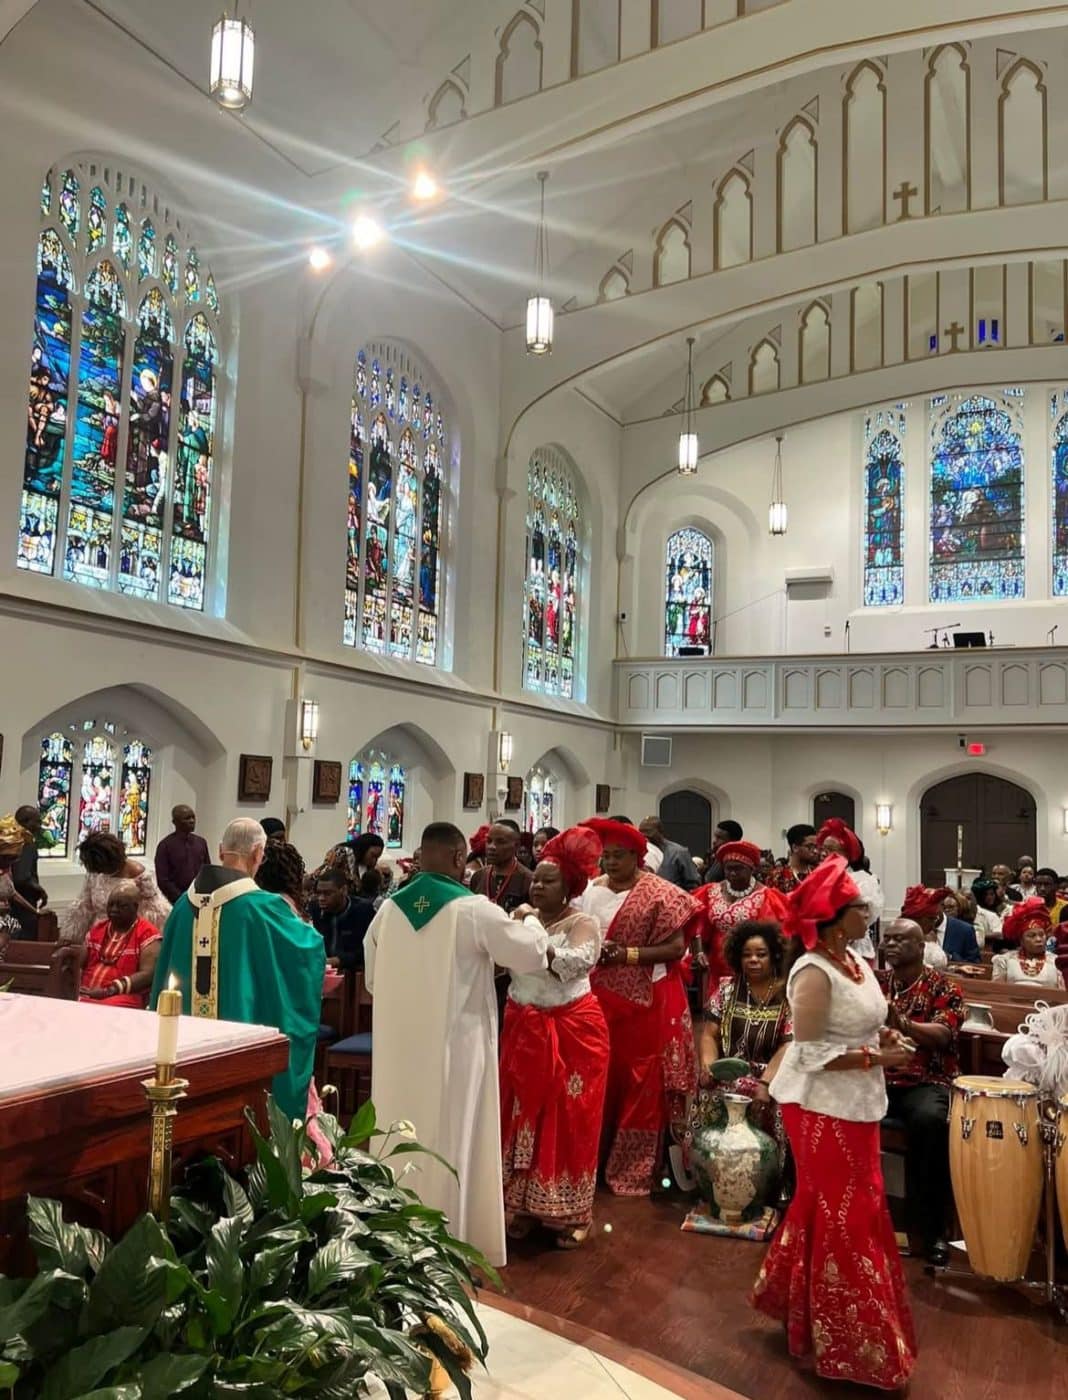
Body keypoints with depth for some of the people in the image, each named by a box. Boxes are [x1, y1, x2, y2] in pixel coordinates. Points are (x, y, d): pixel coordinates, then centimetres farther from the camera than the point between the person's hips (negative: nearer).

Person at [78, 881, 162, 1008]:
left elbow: (148, 974, -9)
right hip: (86, 994, 6)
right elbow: (78, 964, 21)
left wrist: (110, 991, -18)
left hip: (124, 997, -6)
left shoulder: (147, 933, 1)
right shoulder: (97, 928, 21)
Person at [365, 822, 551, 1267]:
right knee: (448, 1143, 7)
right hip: (453, 1046, -5)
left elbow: (373, 980, 12)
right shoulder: (474, 909, -15)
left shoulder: (389, 909, 0)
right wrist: (527, 922, 14)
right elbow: (533, 954, -5)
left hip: (398, 1046, 5)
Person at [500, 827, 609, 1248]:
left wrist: (533, 932, -19)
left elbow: (572, 965, -24)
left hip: (572, 1030, -4)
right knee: (523, 1113, 8)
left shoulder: (583, 924, -7)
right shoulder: (523, 918, 9)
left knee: (566, 1119, 2)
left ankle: (569, 1212, 13)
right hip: (523, 1028, 5)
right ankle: (523, 1204, 20)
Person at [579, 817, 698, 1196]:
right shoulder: (589, 890, 5)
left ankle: (633, 1169, 14)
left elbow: (677, 947, -12)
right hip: (598, 999, 4)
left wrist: (626, 954, -19)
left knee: (640, 1082, 3)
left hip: (645, 1001, -4)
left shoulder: (659, 894, -8)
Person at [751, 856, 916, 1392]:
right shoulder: (814, 974, -23)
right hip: (822, 1106, -9)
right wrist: (877, 1058, -22)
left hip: (856, 1103, 9)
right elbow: (810, 1053, -22)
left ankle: (792, 1297, 40)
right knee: (842, 1216, 4)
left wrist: (882, 1035, -4)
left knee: (833, 1206, 20)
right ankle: (852, 1342, 20)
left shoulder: (856, 960, 4)